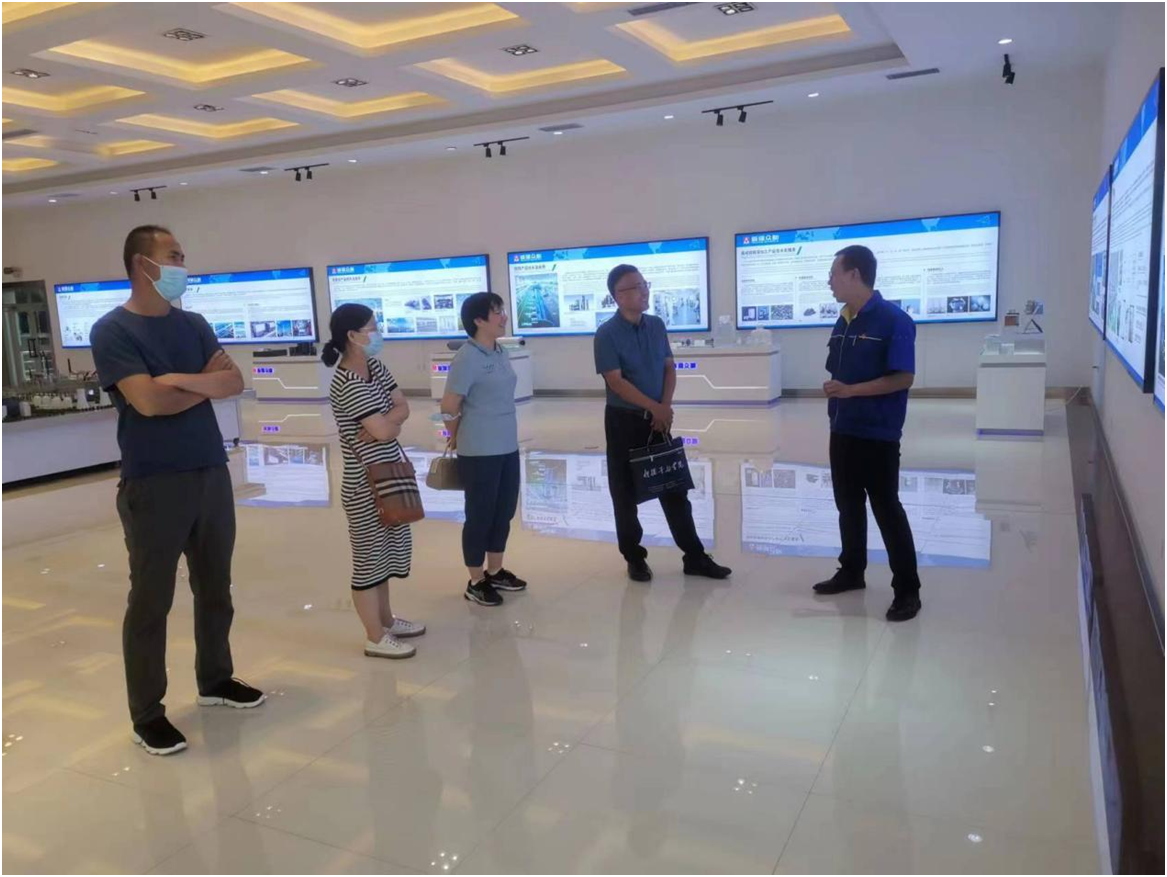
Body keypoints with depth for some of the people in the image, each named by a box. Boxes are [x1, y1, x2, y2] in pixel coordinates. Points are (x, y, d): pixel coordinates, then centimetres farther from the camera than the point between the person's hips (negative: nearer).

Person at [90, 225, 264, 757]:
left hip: (211, 474, 6)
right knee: (151, 600, 3)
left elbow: (235, 382, 1)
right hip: (153, 484, -6)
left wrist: (183, 379, -16)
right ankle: (147, 715, 15)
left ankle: (215, 680, 34)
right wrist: (207, 383, -5)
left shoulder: (193, 325, 11)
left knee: (215, 589, 16)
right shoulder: (113, 331, -8)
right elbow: (149, 401, -19)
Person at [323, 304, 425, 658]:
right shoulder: (349, 384, -22)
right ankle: (375, 638, 15)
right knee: (368, 557, 3)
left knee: (384, 551, 20)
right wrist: (390, 422, -4)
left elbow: (403, 407, 3)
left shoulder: (375, 366, 7)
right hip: (366, 484, -9)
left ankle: (386, 620, 35)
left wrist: (386, 421, -15)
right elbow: (383, 430, -25)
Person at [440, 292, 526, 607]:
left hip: (508, 447, 8)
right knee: (480, 515, 5)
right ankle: (476, 582, 20)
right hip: (479, 452, -7)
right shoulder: (467, 358, -17)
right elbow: (449, 407, -14)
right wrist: (459, 438, 1)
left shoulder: (502, 353, 7)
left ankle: (495, 572, 33)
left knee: (504, 512, 17)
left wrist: (506, 438, 13)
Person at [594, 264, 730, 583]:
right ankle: (634, 558, 19)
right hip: (623, 421, -5)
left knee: (674, 488, 8)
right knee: (625, 492, 5)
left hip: (658, 420, 5)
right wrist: (655, 407, -17)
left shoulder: (656, 325, 6)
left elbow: (669, 368, 8)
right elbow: (616, 381, -17)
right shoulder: (607, 334, -11)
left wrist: (665, 407, -8)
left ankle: (695, 557, 16)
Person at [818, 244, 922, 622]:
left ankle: (907, 590, 10)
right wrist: (833, 393, 4)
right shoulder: (843, 322, 10)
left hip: (878, 435, -7)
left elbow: (903, 378, -18)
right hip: (842, 431, 7)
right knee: (848, 504, 16)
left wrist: (851, 390, -23)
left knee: (886, 509, -2)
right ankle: (851, 571, 31)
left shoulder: (893, 320, -13)